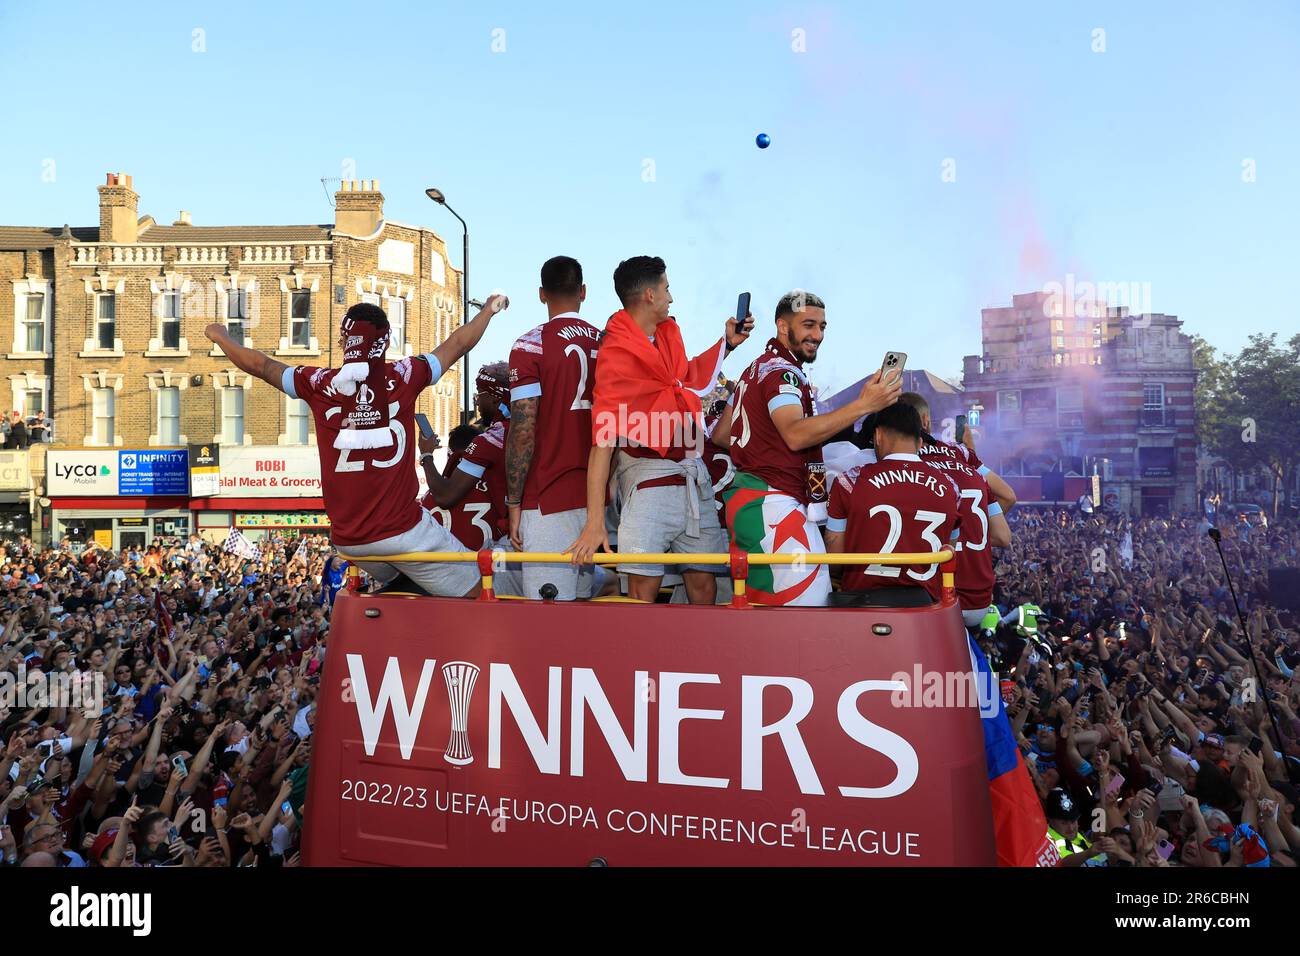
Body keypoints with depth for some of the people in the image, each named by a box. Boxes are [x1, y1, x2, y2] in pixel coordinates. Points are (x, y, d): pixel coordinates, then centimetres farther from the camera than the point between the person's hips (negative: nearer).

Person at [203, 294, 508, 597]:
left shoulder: (319, 384, 0)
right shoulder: (402, 377, -5)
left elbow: (260, 365, 15)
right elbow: (457, 344, 9)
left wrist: (220, 336, 34)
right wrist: (489, 310, 27)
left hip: (348, 538, 4)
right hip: (403, 529, -4)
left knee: (399, 583, 32)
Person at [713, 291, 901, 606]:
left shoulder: (757, 368, 21)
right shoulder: (782, 371, -9)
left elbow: (720, 435, 25)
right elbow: (795, 434, -26)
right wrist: (863, 405, -29)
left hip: (744, 496, 11)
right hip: (771, 502, -11)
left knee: (757, 599, 14)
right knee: (809, 597, -14)